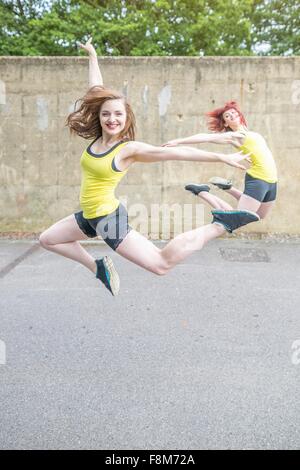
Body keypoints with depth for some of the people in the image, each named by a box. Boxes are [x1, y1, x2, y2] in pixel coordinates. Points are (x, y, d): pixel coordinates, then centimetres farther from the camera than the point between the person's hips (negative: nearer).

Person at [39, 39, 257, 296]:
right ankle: (98, 266, 24)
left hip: (109, 218, -7)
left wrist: (222, 157, -19)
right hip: (89, 216, 7)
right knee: (47, 239, 22)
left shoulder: (129, 149, -15)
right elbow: (96, 91, 10)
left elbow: (176, 152, -18)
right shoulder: (98, 138, 0)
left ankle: (220, 227, -1)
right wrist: (92, 56, 22)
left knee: (162, 264, -11)